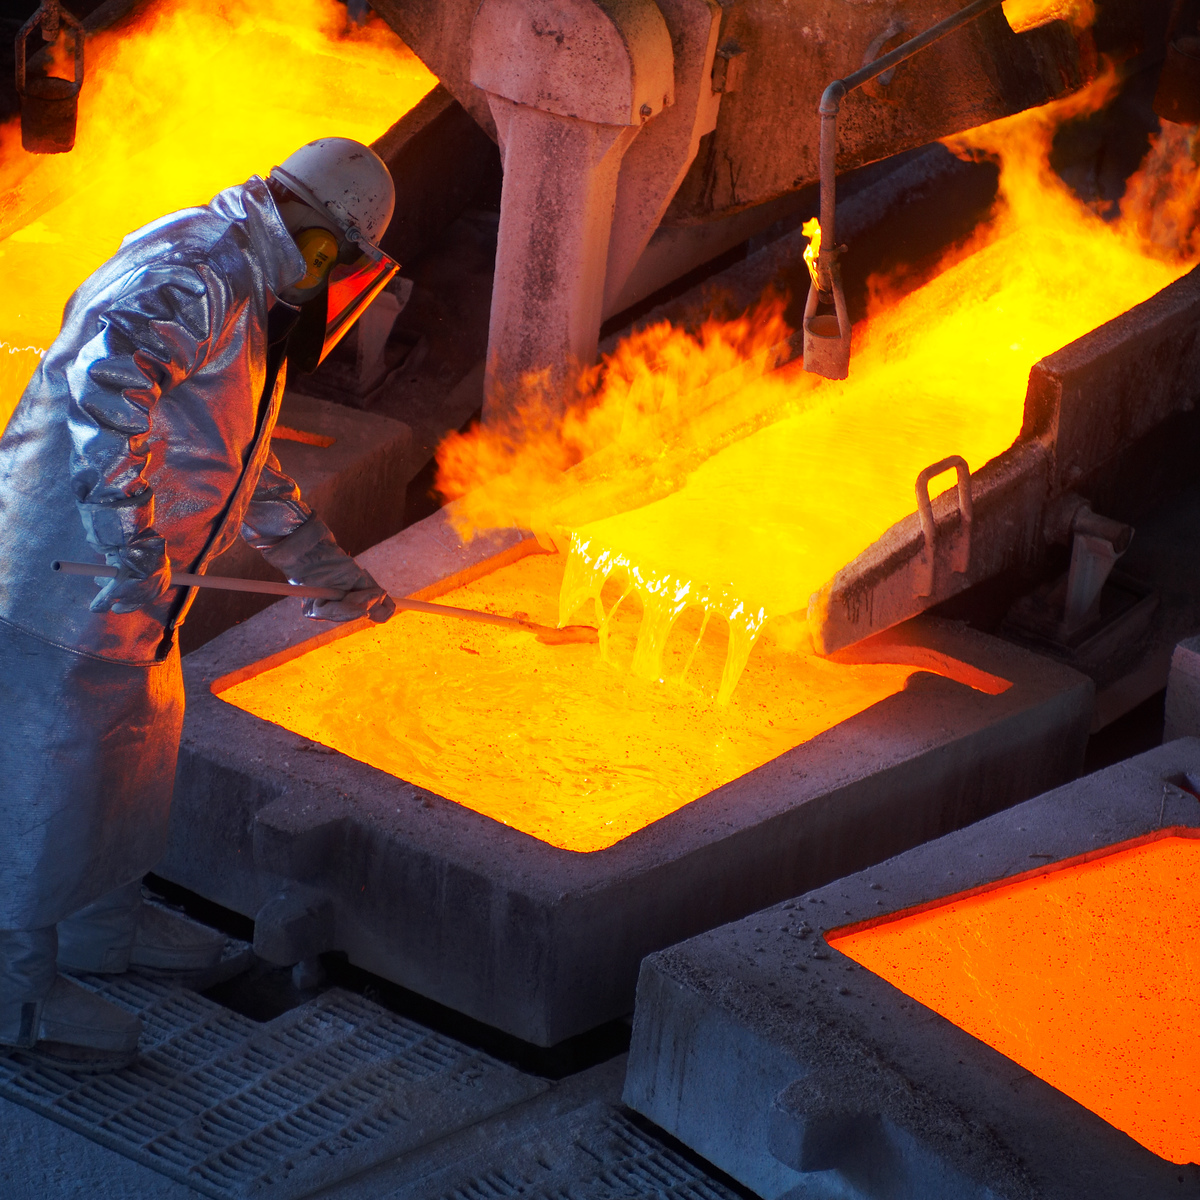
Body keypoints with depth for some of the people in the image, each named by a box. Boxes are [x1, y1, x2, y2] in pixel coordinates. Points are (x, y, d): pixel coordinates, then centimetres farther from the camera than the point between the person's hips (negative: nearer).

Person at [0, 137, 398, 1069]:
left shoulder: (247, 293, 18)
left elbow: (249, 466, 30)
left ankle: (107, 921, 40)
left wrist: (330, 568, 32)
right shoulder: (196, 273, -17)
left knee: (139, 730, 22)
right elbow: (109, 370, -36)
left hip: (124, 572, 11)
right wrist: (130, 538, -35)